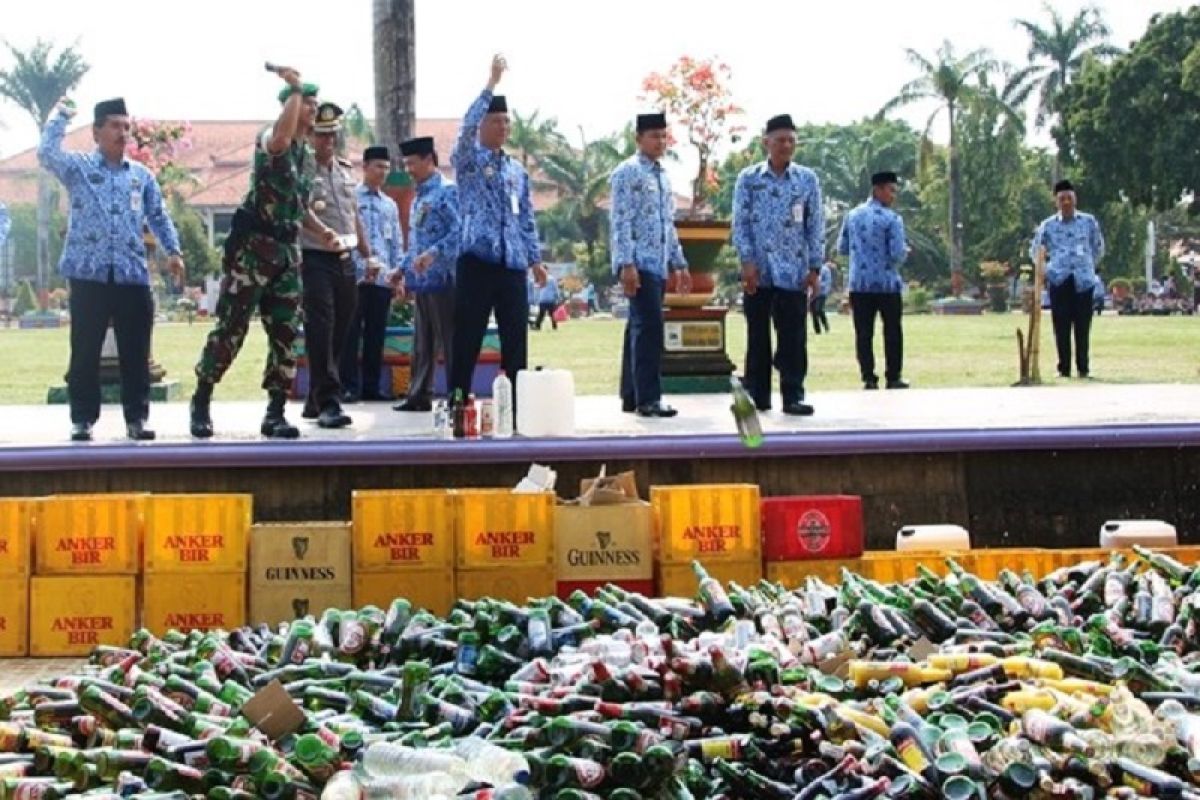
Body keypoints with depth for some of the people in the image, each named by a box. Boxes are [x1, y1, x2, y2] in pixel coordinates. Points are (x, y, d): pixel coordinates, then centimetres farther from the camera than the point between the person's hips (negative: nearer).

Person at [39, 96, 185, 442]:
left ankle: (136, 417, 10)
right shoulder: (79, 167, 6)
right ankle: (83, 419, 9)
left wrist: (172, 251, 5)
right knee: (85, 352, 1)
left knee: (136, 352, 3)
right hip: (89, 274, -3)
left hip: (133, 275, 3)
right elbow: (46, 154, -13)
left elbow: (158, 217, 18)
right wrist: (59, 115, -6)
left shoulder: (142, 175, 16)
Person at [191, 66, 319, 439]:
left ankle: (276, 412, 7)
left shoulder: (308, 155, 17)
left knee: (285, 334, 3)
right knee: (229, 328, -5)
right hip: (253, 247, -7)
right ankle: (201, 402, 7)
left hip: (288, 250, 7)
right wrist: (296, 88, -23)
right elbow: (281, 139, -33)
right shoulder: (269, 139, -7)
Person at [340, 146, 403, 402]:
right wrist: (363, 264, -17)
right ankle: (349, 386, -2)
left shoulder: (390, 204, 19)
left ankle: (371, 386, 12)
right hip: (357, 275, -5)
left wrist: (398, 269, 3)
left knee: (376, 334, 7)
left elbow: (397, 242, 18)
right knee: (351, 333, -5)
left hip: (384, 278, 5)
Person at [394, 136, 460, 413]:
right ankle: (419, 396, 18)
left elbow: (460, 231, -20)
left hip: (441, 278, -9)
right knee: (422, 342, 13)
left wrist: (434, 253, -29)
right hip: (421, 281, 9)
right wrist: (403, 270, 19)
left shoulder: (447, 192, -10)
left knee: (449, 340, -4)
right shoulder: (419, 197, 18)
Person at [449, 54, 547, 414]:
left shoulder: (517, 169, 18)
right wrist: (492, 83, -20)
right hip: (478, 260, -5)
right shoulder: (468, 160, 2)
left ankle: (516, 408, 12)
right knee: (467, 339, -4)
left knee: (516, 339, 5)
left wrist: (535, 258, 12)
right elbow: (467, 125, -18)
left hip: (513, 264, 5)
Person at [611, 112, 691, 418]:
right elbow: (621, 222, -14)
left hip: (658, 265, 8)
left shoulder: (663, 176, 19)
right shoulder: (628, 173, -7)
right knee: (649, 327, -13)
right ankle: (648, 399, -11)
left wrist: (679, 263, 19)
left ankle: (631, 397, 15)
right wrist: (626, 264, -21)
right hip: (639, 263, -8)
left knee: (639, 328, 10)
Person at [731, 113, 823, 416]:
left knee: (793, 337, -1)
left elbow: (815, 226, 6)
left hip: (794, 271, 0)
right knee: (757, 335, 6)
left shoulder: (807, 179, 5)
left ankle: (793, 396, 5)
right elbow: (740, 223, 1)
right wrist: (747, 261, -9)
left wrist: (815, 267, 0)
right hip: (758, 271, 0)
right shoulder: (748, 178, 3)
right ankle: (757, 395, 13)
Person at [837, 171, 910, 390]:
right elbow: (897, 255, -14)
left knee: (864, 333, 5)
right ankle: (893, 378, 8)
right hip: (887, 284, -4)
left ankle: (868, 378, 2)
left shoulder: (852, 215, 5)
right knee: (892, 332, 7)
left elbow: (842, 248, 12)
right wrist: (905, 252, 8)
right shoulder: (891, 219, -10)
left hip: (859, 284, 4)